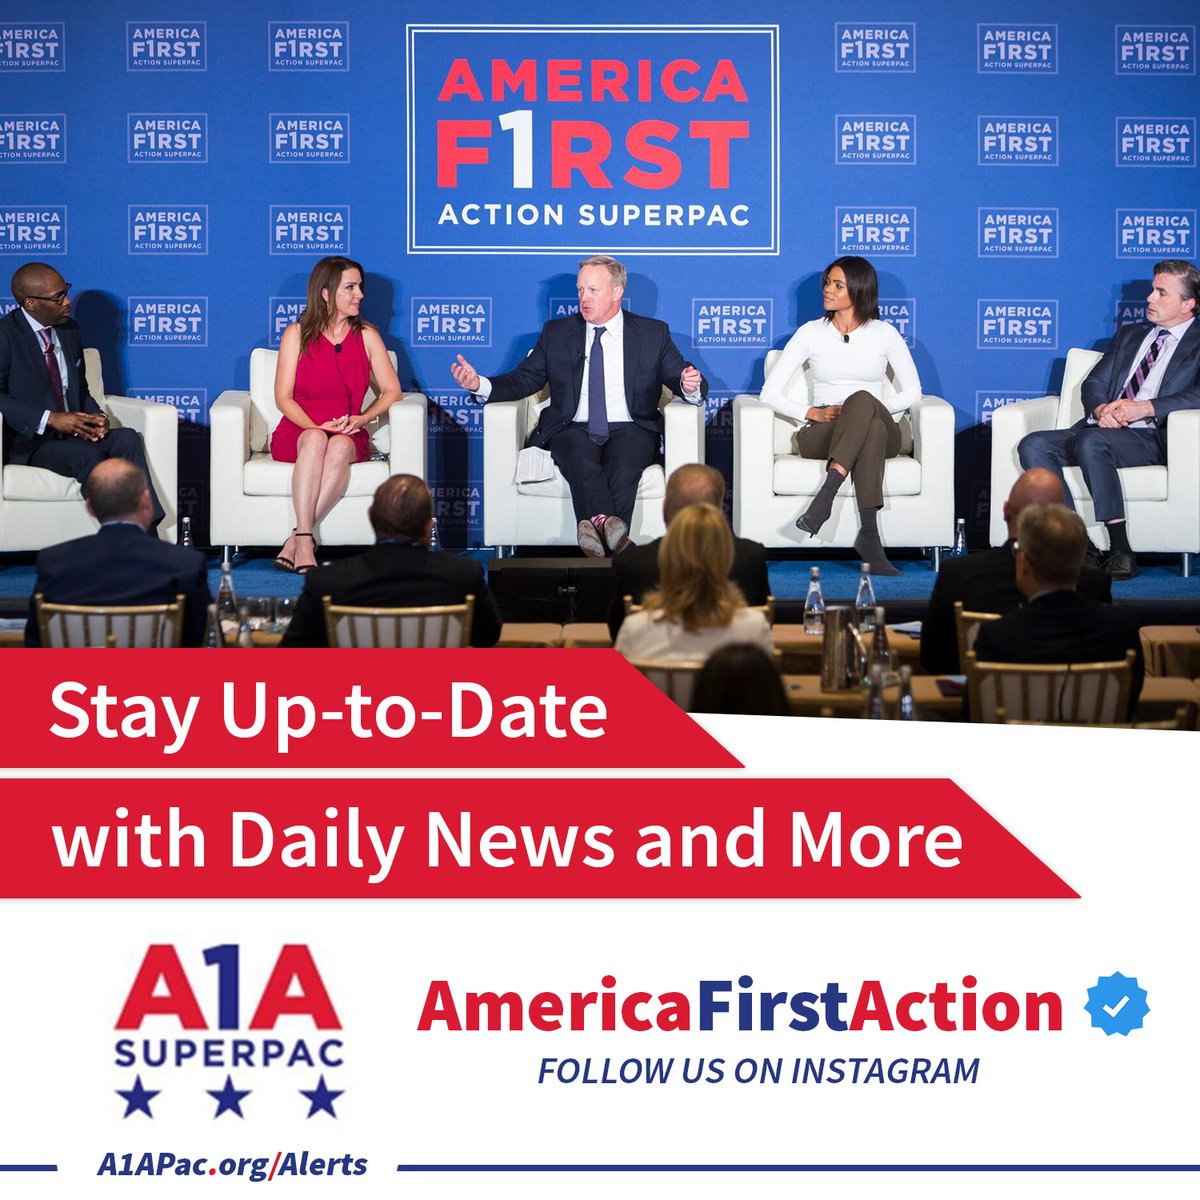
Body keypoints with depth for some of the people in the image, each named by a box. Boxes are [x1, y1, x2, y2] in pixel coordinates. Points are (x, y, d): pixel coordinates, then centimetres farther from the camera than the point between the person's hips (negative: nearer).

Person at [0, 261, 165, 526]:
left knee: (127, 438, -22)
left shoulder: (69, 330, 13)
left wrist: (96, 416, -3)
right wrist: (50, 419, -23)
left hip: (73, 433, 6)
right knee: (88, 456, -33)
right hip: (29, 442, -6)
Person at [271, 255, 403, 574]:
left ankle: (295, 542, -38)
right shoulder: (297, 334, 4)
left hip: (347, 436, 1)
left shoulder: (366, 336, 10)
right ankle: (305, 542, -44)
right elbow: (283, 397, -1)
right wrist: (315, 427, -18)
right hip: (298, 432, -1)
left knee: (340, 447, -36)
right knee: (315, 440, -38)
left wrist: (362, 419, -13)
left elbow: (392, 390, 6)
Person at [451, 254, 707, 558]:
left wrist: (690, 386, -18)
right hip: (573, 429, 0)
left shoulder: (653, 333, 12)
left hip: (629, 429, 0)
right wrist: (480, 384, -8)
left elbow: (681, 379, 8)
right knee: (583, 462, -36)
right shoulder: (556, 333, 15)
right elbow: (523, 380, 10)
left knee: (622, 468, -36)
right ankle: (609, 526, -55)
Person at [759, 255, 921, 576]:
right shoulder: (811, 333, 10)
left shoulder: (884, 334, 10)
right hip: (821, 434, -1)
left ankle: (827, 492, -49)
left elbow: (912, 392, 8)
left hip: (882, 432, 1)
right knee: (872, 429, -38)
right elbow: (770, 392, 6)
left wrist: (866, 410, -9)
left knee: (862, 399, -38)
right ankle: (869, 537, -47)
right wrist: (814, 413, -11)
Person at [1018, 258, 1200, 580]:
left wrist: (1145, 408, -20)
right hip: (1104, 430, 6)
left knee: (1090, 441, -37)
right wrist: (1100, 409, -6)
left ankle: (1121, 549, -32)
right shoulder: (1129, 335, 27)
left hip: (1151, 439, -6)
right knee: (1033, 445, -20)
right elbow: (1094, 383, 19)